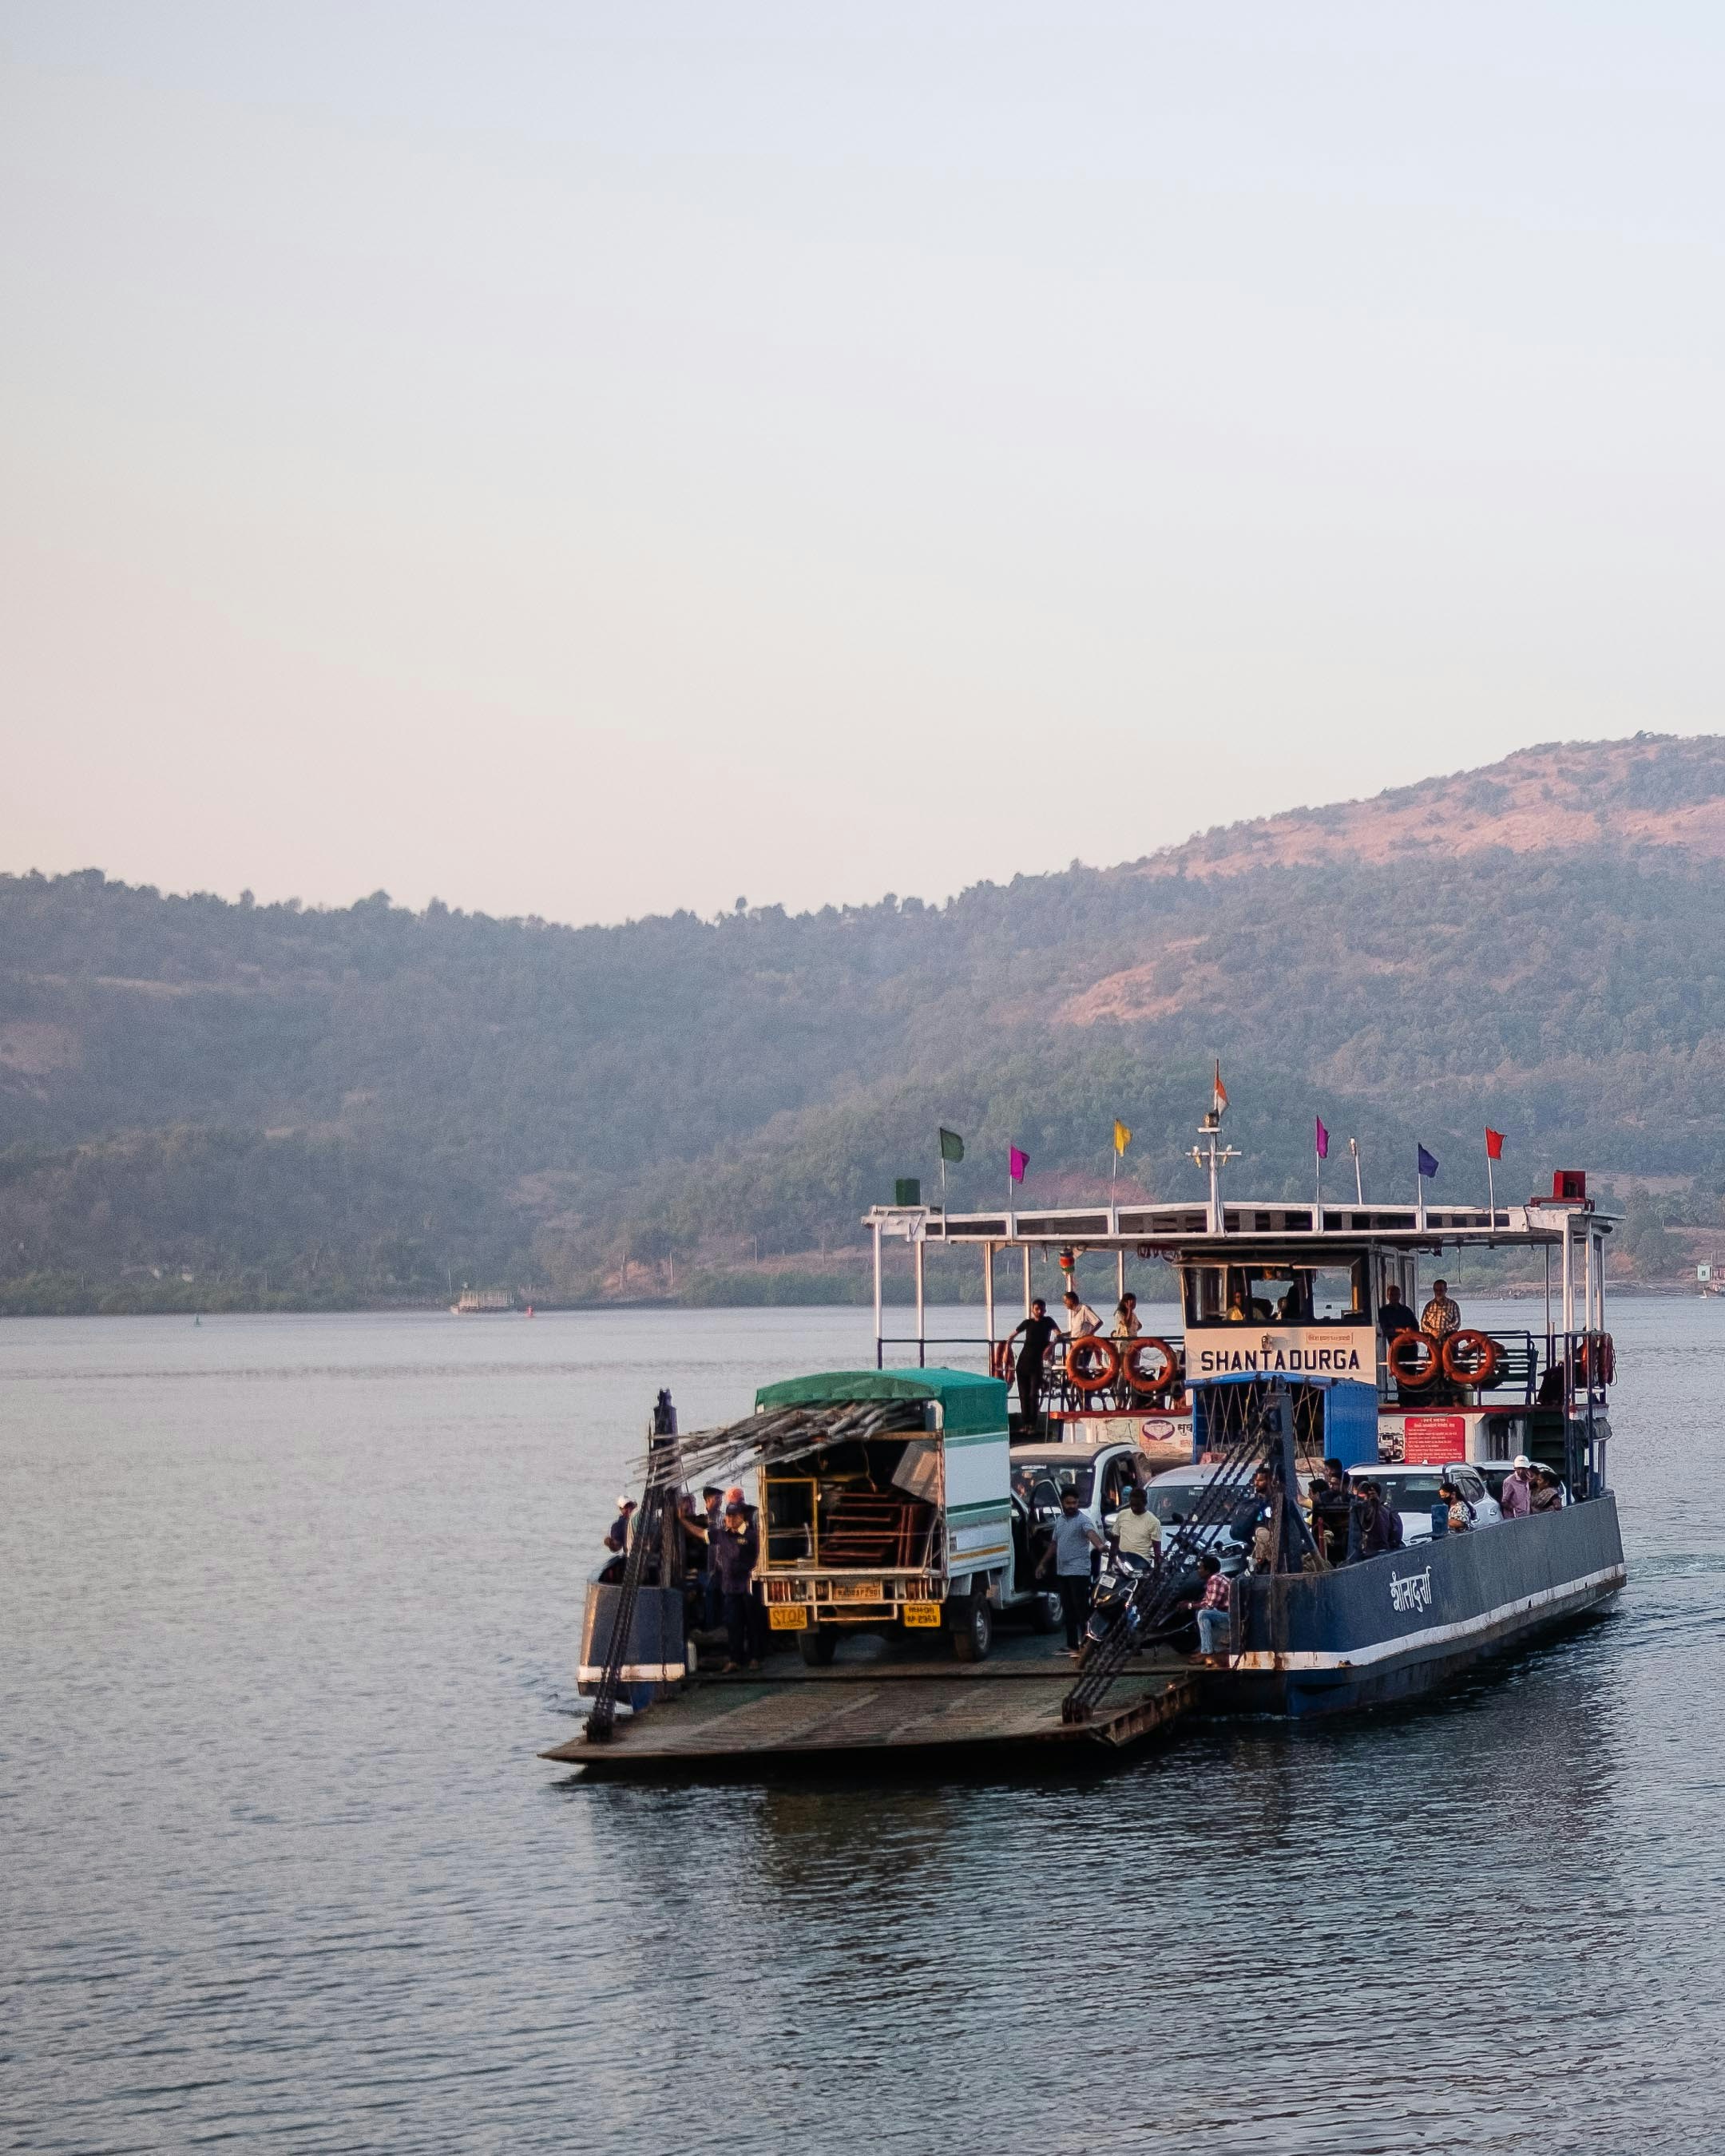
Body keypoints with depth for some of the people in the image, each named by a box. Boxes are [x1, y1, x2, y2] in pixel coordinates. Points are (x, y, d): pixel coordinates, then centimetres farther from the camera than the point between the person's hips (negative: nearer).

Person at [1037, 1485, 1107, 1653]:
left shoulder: (1083, 1520, -9)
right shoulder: (1060, 1521, 16)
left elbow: (1091, 1533, -31)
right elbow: (1053, 1544, 26)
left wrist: (1099, 1545, -51)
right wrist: (1043, 1564, 27)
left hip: (1078, 1571, -8)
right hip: (1062, 1572, 8)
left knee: (1081, 1609, -10)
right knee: (1068, 1610, 11)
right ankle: (1072, 1645, 16)